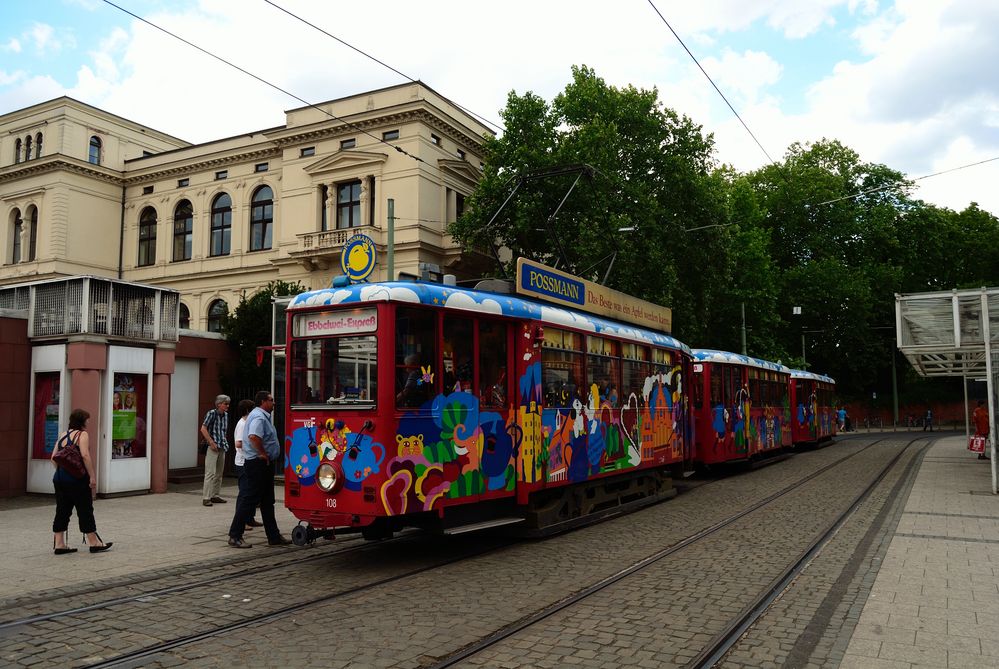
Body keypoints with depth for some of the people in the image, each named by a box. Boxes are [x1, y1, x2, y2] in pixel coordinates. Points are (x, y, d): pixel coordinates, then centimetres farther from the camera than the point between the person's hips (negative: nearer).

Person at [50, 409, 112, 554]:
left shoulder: (63, 435, 13)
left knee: (62, 511, 11)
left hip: (59, 478, 7)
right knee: (85, 510, 2)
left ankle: (59, 544, 13)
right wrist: (92, 477, -19)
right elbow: (85, 455, -21)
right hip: (77, 479, -7)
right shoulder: (82, 434, -9)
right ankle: (93, 543, 9)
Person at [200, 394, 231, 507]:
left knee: (219, 473, 12)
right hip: (212, 447, -8)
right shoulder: (212, 413, -10)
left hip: (222, 447, 8)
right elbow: (203, 429, -13)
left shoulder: (226, 415, 11)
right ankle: (206, 497, -8)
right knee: (210, 472, -10)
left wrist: (225, 442, 11)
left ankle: (215, 495, 20)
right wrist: (212, 443, -16)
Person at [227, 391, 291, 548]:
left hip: (264, 465, 11)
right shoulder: (259, 417, -17)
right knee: (250, 499, -5)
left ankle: (274, 536, 19)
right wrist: (263, 453, -22)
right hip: (258, 464, -11)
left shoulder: (262, 416, 16)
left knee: (267, 501, 13)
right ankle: (235, 536, 2)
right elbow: (254, 436, -34)